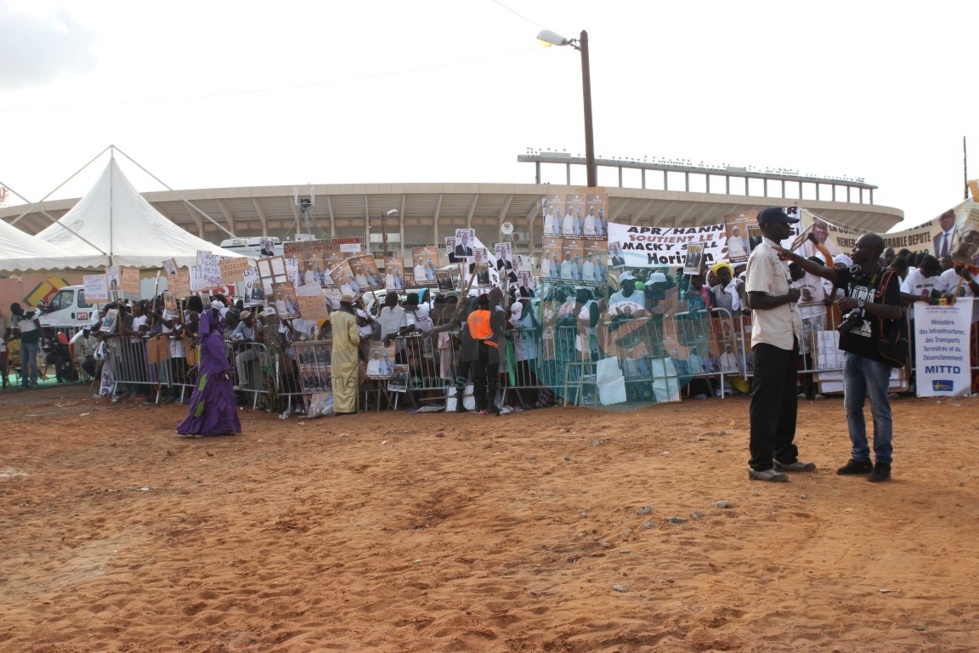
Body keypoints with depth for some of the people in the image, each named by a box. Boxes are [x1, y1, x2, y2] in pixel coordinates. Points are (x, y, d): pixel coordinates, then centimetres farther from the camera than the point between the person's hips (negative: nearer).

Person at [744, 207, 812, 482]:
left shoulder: (778, 255, 17)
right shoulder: (762, 255, -13)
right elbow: (755, 300, -22)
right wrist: (789, 297, -14)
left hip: (787, 338, 10)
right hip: (770, 340, -10)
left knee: (787, 402, 16)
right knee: (766, 404, -6)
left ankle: (784, 456, 25)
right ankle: (760, 465, -1)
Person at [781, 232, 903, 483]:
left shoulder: (887, 278, -9)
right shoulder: (851, 275, 8)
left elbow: (896, 312, -19)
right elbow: (821, 270, -1)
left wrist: (860, 304, -23)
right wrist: (792, 256, -12)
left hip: (875, 353, -6)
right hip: (851, 350, 7)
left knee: (879, 409, 1)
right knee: (852, 408, 11)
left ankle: (883, 462, 9)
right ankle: (860, 458, 21)